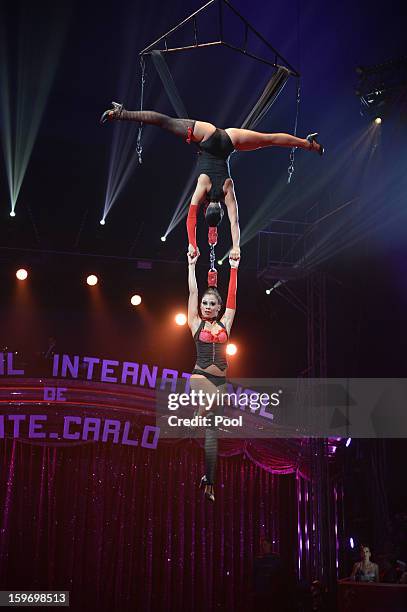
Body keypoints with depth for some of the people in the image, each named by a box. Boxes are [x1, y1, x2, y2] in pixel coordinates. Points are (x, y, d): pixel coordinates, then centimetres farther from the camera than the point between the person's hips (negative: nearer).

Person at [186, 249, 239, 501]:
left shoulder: (225, 324, 10)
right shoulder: (196, 323, 5)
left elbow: (232, 295, 10)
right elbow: (192, 292, 4)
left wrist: (234, 268, 9)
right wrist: (192, 264, 5)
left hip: (221, 380, 3)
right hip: (200, 376, -3)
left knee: (212, 429, 3)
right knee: (207, 412, -33)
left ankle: (209, 483, 5)